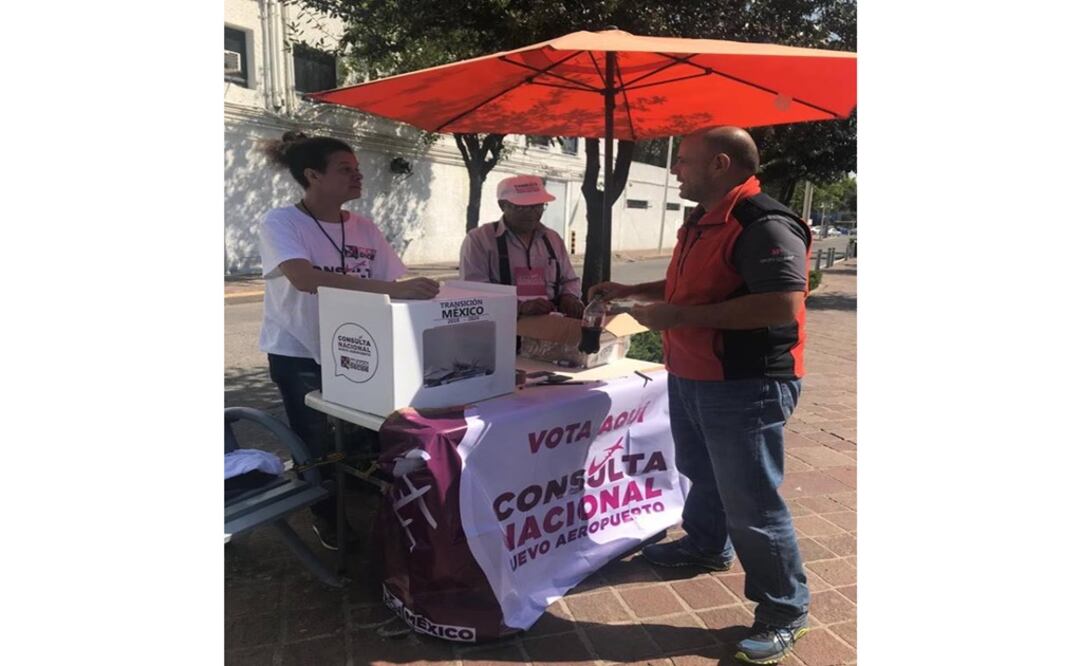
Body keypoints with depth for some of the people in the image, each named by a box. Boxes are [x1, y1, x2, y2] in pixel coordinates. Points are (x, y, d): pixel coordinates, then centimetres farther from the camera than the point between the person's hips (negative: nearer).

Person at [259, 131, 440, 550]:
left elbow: (397, 285, 1)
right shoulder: (281, 223, -14)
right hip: (299, 355, -4)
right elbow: (304, 279, -34)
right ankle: (327, 518, 30)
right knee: (319, 445, 3)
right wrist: (390, 289, -44)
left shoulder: (364, 228, 3)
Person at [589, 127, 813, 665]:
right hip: (690, 379, 10)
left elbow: (783, 304, -30)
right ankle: (705, 546, 49)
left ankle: (785, 611, 17)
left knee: (751, 503, -1)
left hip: (744, 387, -10)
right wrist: (630, 291, 17)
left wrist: (680, 316, -27)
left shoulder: (765, 225, -21)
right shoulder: (702, 221, 12)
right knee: (701, 473, 26)